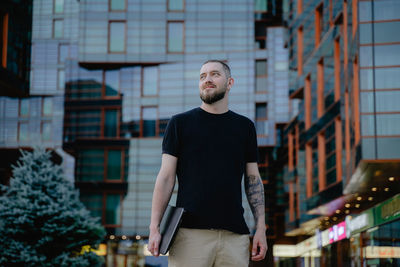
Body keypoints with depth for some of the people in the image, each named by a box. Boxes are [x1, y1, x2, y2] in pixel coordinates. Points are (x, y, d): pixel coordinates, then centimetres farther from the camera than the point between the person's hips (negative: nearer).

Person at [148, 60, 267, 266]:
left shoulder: (245, 127, 15)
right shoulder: (180, 123, 7)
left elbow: (253, 180, 15)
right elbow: (166, 178, 3)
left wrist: (261, 228, 6)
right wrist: (154, 228, -6)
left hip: (234, 234, 2)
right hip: (190, 232, -2)